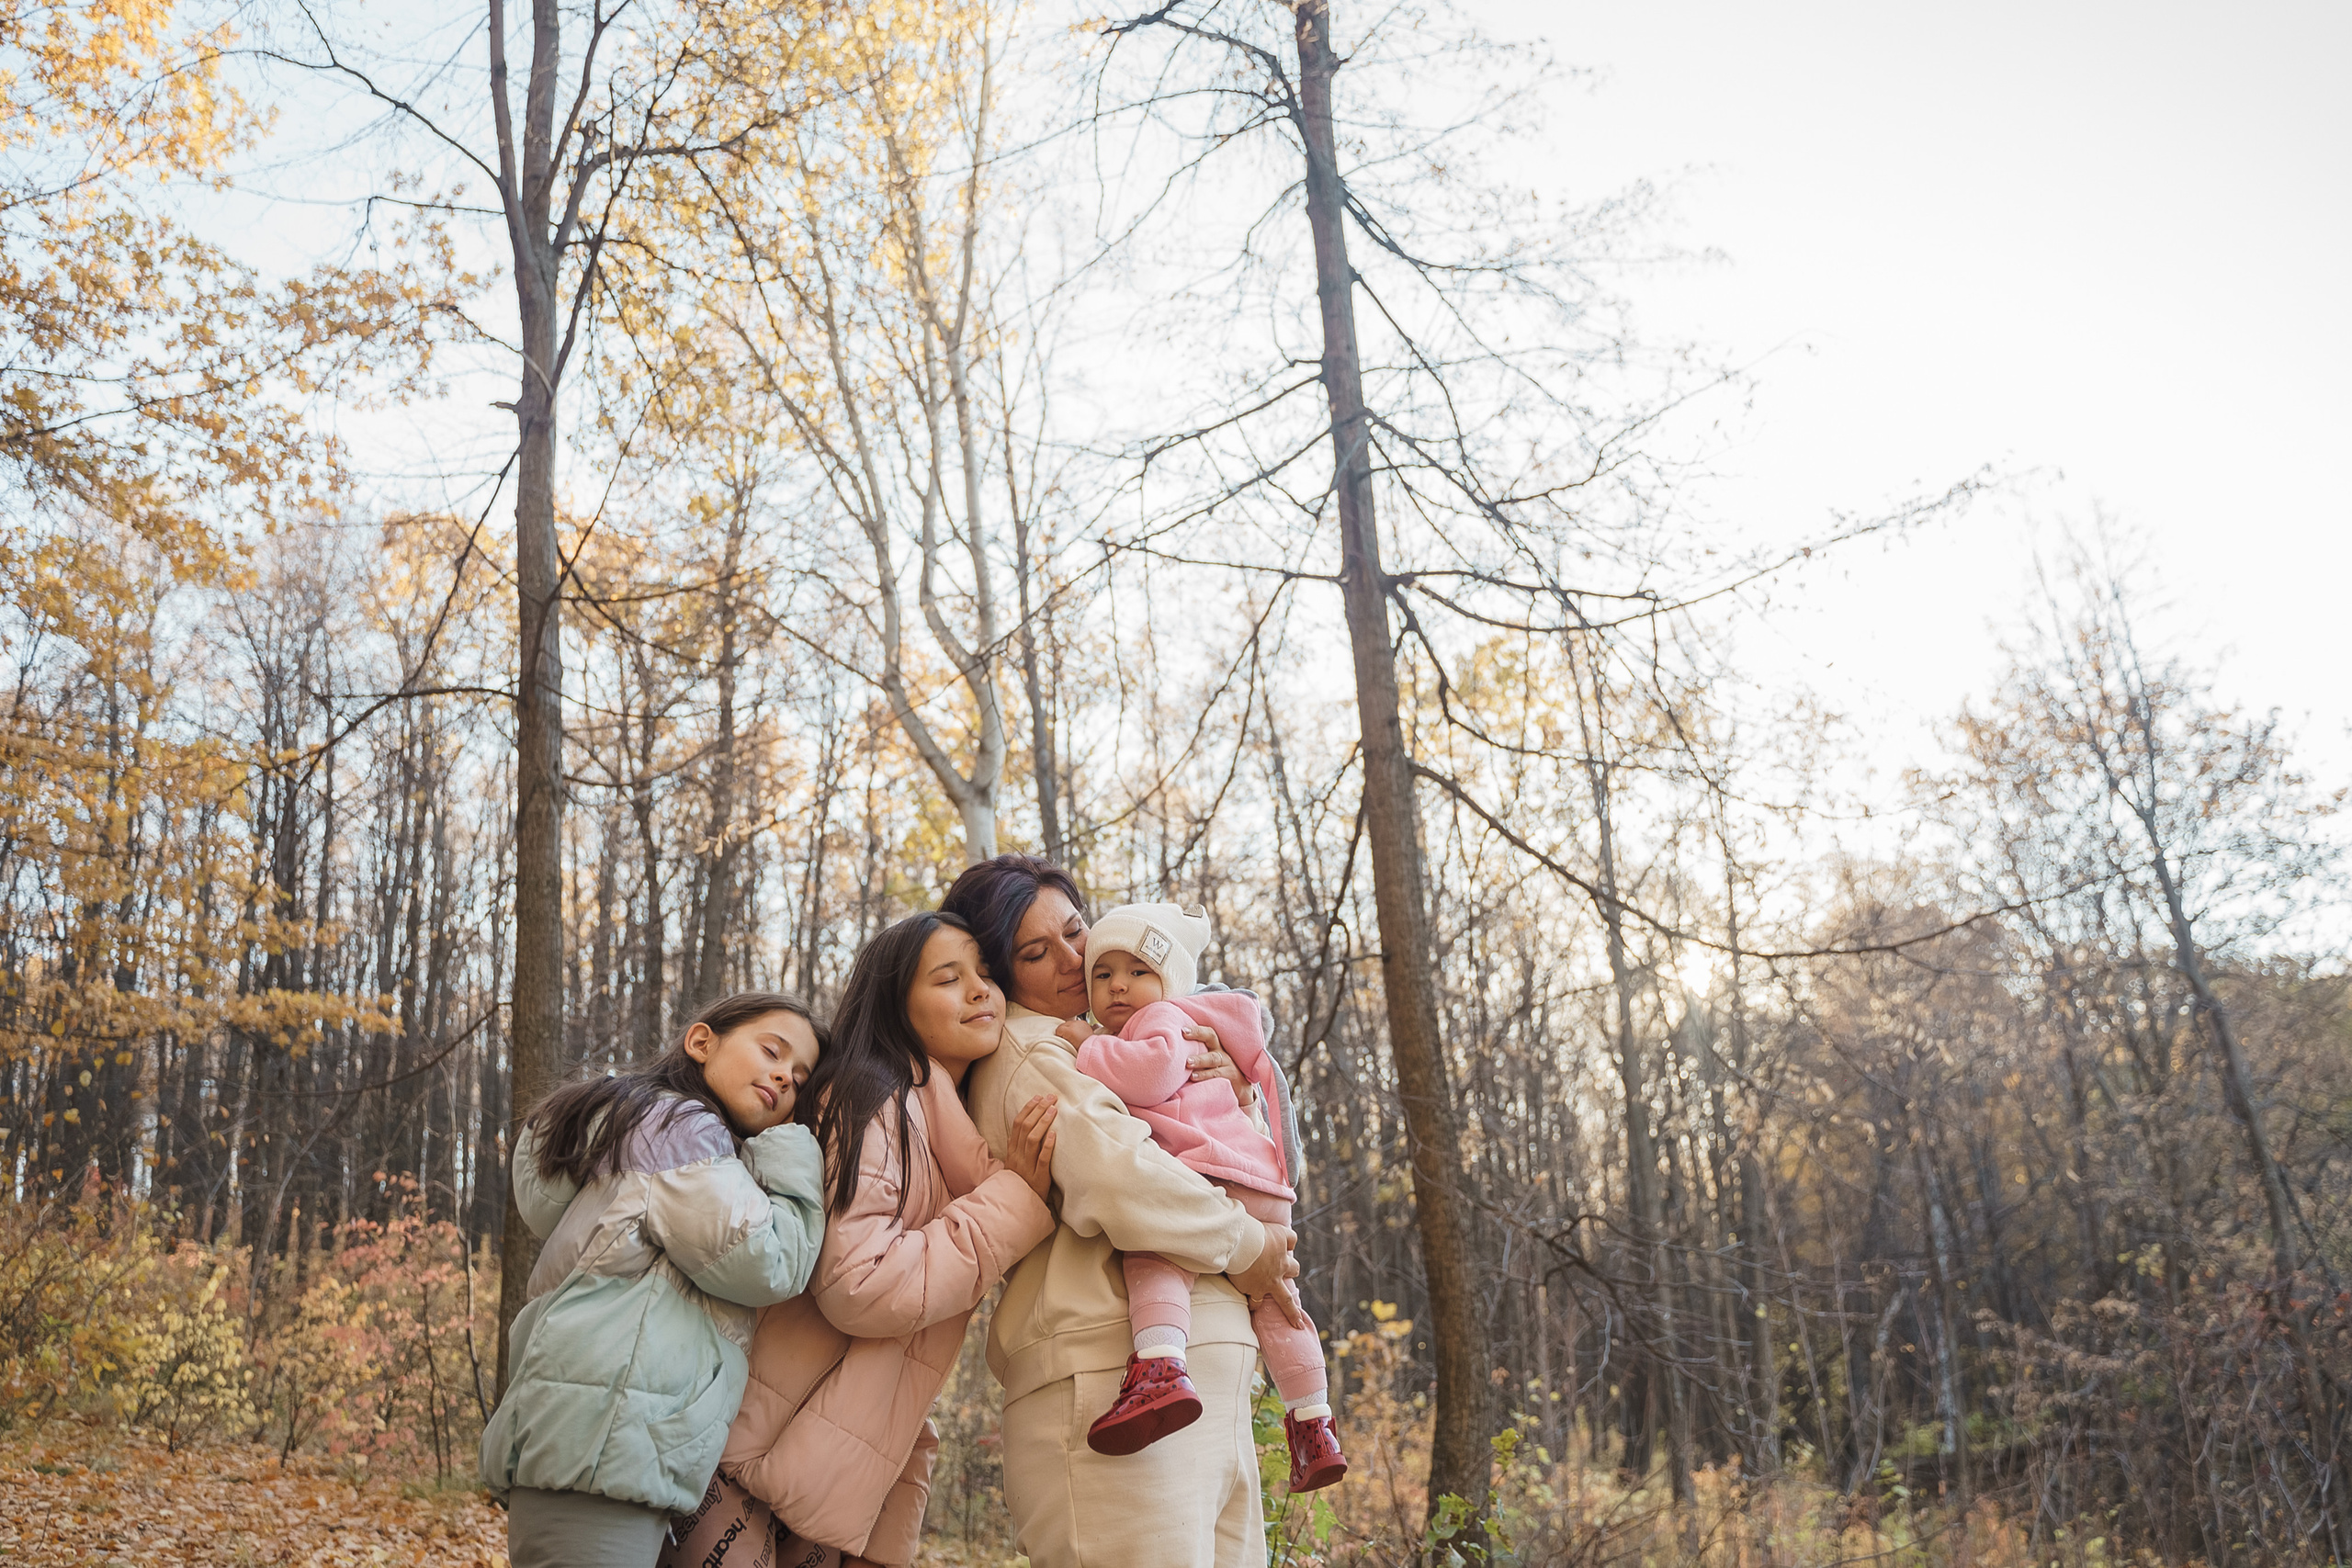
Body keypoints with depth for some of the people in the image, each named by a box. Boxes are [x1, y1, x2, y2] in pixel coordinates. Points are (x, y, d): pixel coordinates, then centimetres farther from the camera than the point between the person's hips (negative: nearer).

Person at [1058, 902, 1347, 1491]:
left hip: (1211, 1173, -10)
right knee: (1272, 1299, 21)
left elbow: (1156, 1070, -15)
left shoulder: (1163, 1018, 5)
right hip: (1265, 1190, 10)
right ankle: (1315, 1428, 31)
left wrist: (1090, 1047, -6)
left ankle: (1161, 1368, -53)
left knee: (1154, 1254, -28)